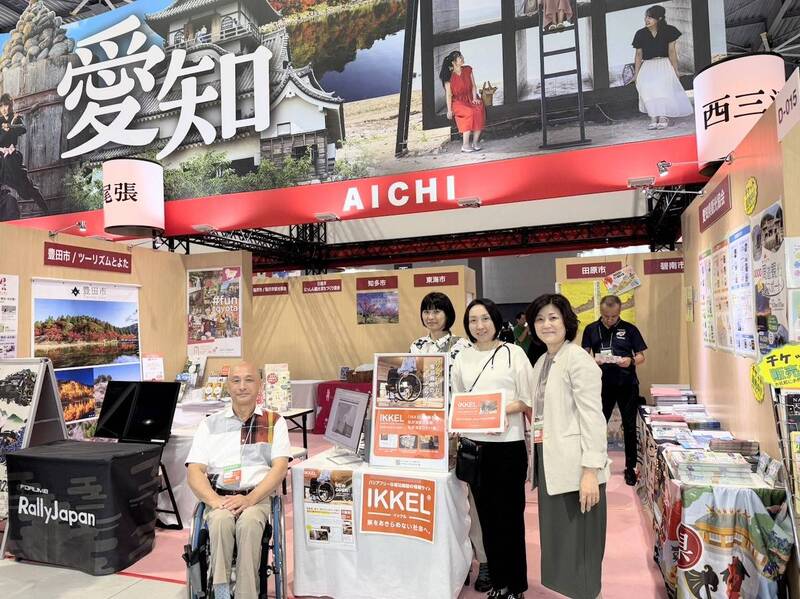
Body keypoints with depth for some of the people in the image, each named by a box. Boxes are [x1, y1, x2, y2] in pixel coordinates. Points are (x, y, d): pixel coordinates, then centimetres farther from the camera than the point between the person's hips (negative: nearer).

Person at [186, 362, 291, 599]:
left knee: (249, 523, -33)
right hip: (220, 497, 1)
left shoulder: (274, 422, 8)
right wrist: (214, 500, -16)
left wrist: (249, 499, -17)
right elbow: (195, 471, 4)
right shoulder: (211, 424, 12)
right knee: (221, 521, -33)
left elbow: (279, 468, -2)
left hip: (258, 496, -1)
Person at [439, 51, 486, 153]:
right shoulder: (449, 76, -5)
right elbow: (448, 94, -4)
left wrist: (475, 98, -8)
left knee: (479, 109, -30)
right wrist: (449, 110, -9)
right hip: (458, 101, -4)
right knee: (469, 112, -34)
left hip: (470, 99, 4)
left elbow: (473, 86, 8)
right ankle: (465, 145, -30)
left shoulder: (468, 70, 7)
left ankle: (475, 141, -21)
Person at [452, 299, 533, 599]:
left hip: (508, 445, -3)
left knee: (510, 514, 6)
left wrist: (506, 408, -20)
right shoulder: (463, 357, 6)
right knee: (487, 514, 13)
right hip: (474, 444, 4)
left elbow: (529, 400, -4)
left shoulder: (513, 353, -4)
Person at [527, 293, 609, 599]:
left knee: (577, 547, 3)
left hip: (575, 467, -8)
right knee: (556, 542, 18)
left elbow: (592, 417, -18)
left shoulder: (578, 359, -12)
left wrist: (591, 470, -22)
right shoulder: (541, 362, 13)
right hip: (550, 465, 8)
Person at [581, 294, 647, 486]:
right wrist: (592, 361, -17)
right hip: (602, 384, 1)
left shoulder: (629, 329, 0)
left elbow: (641, 356, 3)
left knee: (629, 427, 9)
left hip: (627, 384, 0)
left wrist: (631, 361, -18)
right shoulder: (591, 329, 3)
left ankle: (630, 468, 23)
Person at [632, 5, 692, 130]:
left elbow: (672, 51, -1)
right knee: (645, 85, -30)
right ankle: (653, 116, -28)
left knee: (662, 83, -33)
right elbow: (638, 54, 9)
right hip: (647, 65, 2)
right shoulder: (640, 34, 5)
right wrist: (636, 73, 3)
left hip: (664, 64, -2)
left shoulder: (668, 31, 0)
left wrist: (675, 71, -4)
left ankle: (664, 116, -27)